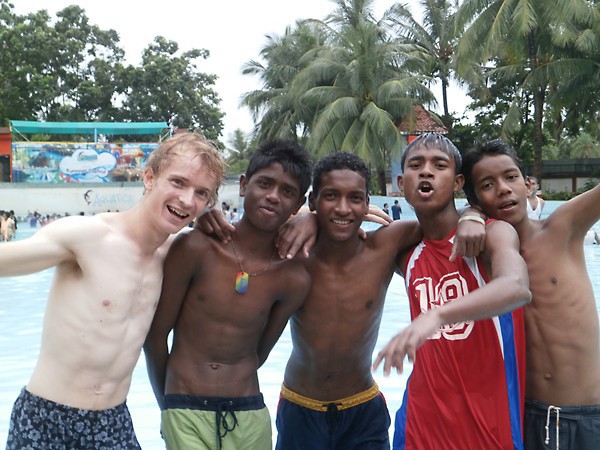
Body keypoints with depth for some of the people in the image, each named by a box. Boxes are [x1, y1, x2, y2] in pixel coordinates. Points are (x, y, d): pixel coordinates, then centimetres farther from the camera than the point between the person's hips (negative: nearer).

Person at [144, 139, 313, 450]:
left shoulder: (293, 280, -4)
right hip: (187, 415, -2)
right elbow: (156, 333, -2)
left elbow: (259, 352, 7)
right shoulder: (195, 249, -10)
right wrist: (167, 405, 7)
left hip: (250, 416, 3)